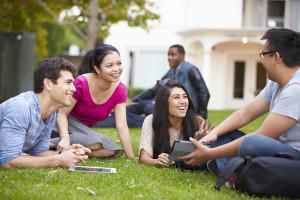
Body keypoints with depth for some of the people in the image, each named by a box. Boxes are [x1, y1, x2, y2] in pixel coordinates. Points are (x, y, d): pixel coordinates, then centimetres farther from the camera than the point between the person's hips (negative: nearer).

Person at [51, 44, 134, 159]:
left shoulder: (120, 90, -15)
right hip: (67, 122, -6)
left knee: (113, 151, -16)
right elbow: (62, 114, -20)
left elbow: (122, 126, -17)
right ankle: (50, 143, -16)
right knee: (97, 143, -31)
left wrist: (131, 158, -23)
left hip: (85, 128, 6)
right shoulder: (81, 83, -27)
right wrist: (65, 138, -38)